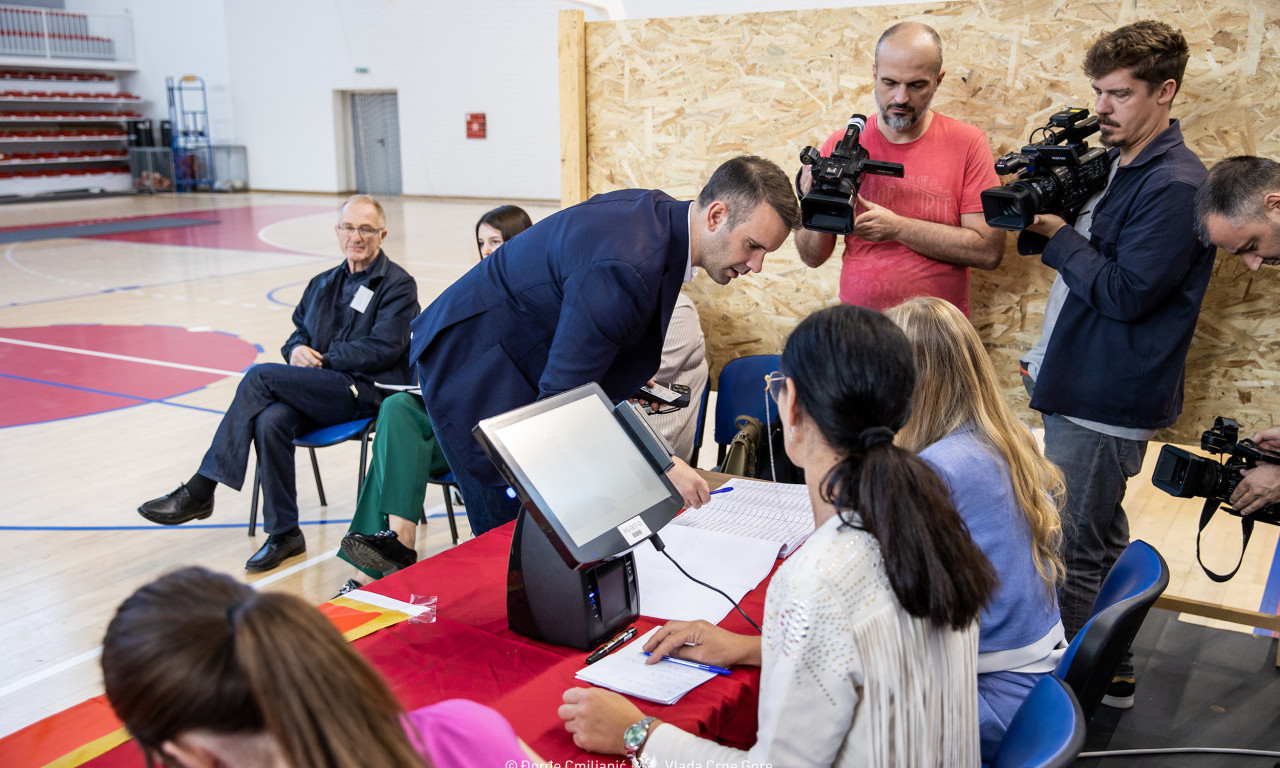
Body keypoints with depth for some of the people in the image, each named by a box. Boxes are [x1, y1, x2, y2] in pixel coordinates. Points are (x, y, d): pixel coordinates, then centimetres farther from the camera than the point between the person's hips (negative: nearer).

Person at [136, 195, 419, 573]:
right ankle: (284, 534, -16)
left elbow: (383, 349, -10)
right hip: (321, 391, 6)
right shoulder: (322, 284, 22)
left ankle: (200, 491, -16)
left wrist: (322, 360, -10)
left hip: (368, 391, -6)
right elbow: (298, 333, 25)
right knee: (270, 420, -28)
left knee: (260, 376, -22)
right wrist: (297, 349, 0)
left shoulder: (398, 284, 0)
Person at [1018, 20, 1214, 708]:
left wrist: (1056, 235, -14)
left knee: (1069, 552, -2)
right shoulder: (1114, 166, 13)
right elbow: (1077, 252, 17)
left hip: (1107, 403, -10)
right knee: (1098, 538, 18)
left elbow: (1126, 292, -21)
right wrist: (1036, 208, -1)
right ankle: (1107, 673, 32)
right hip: (1081, 386, 10)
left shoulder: (1175, 186, -16)